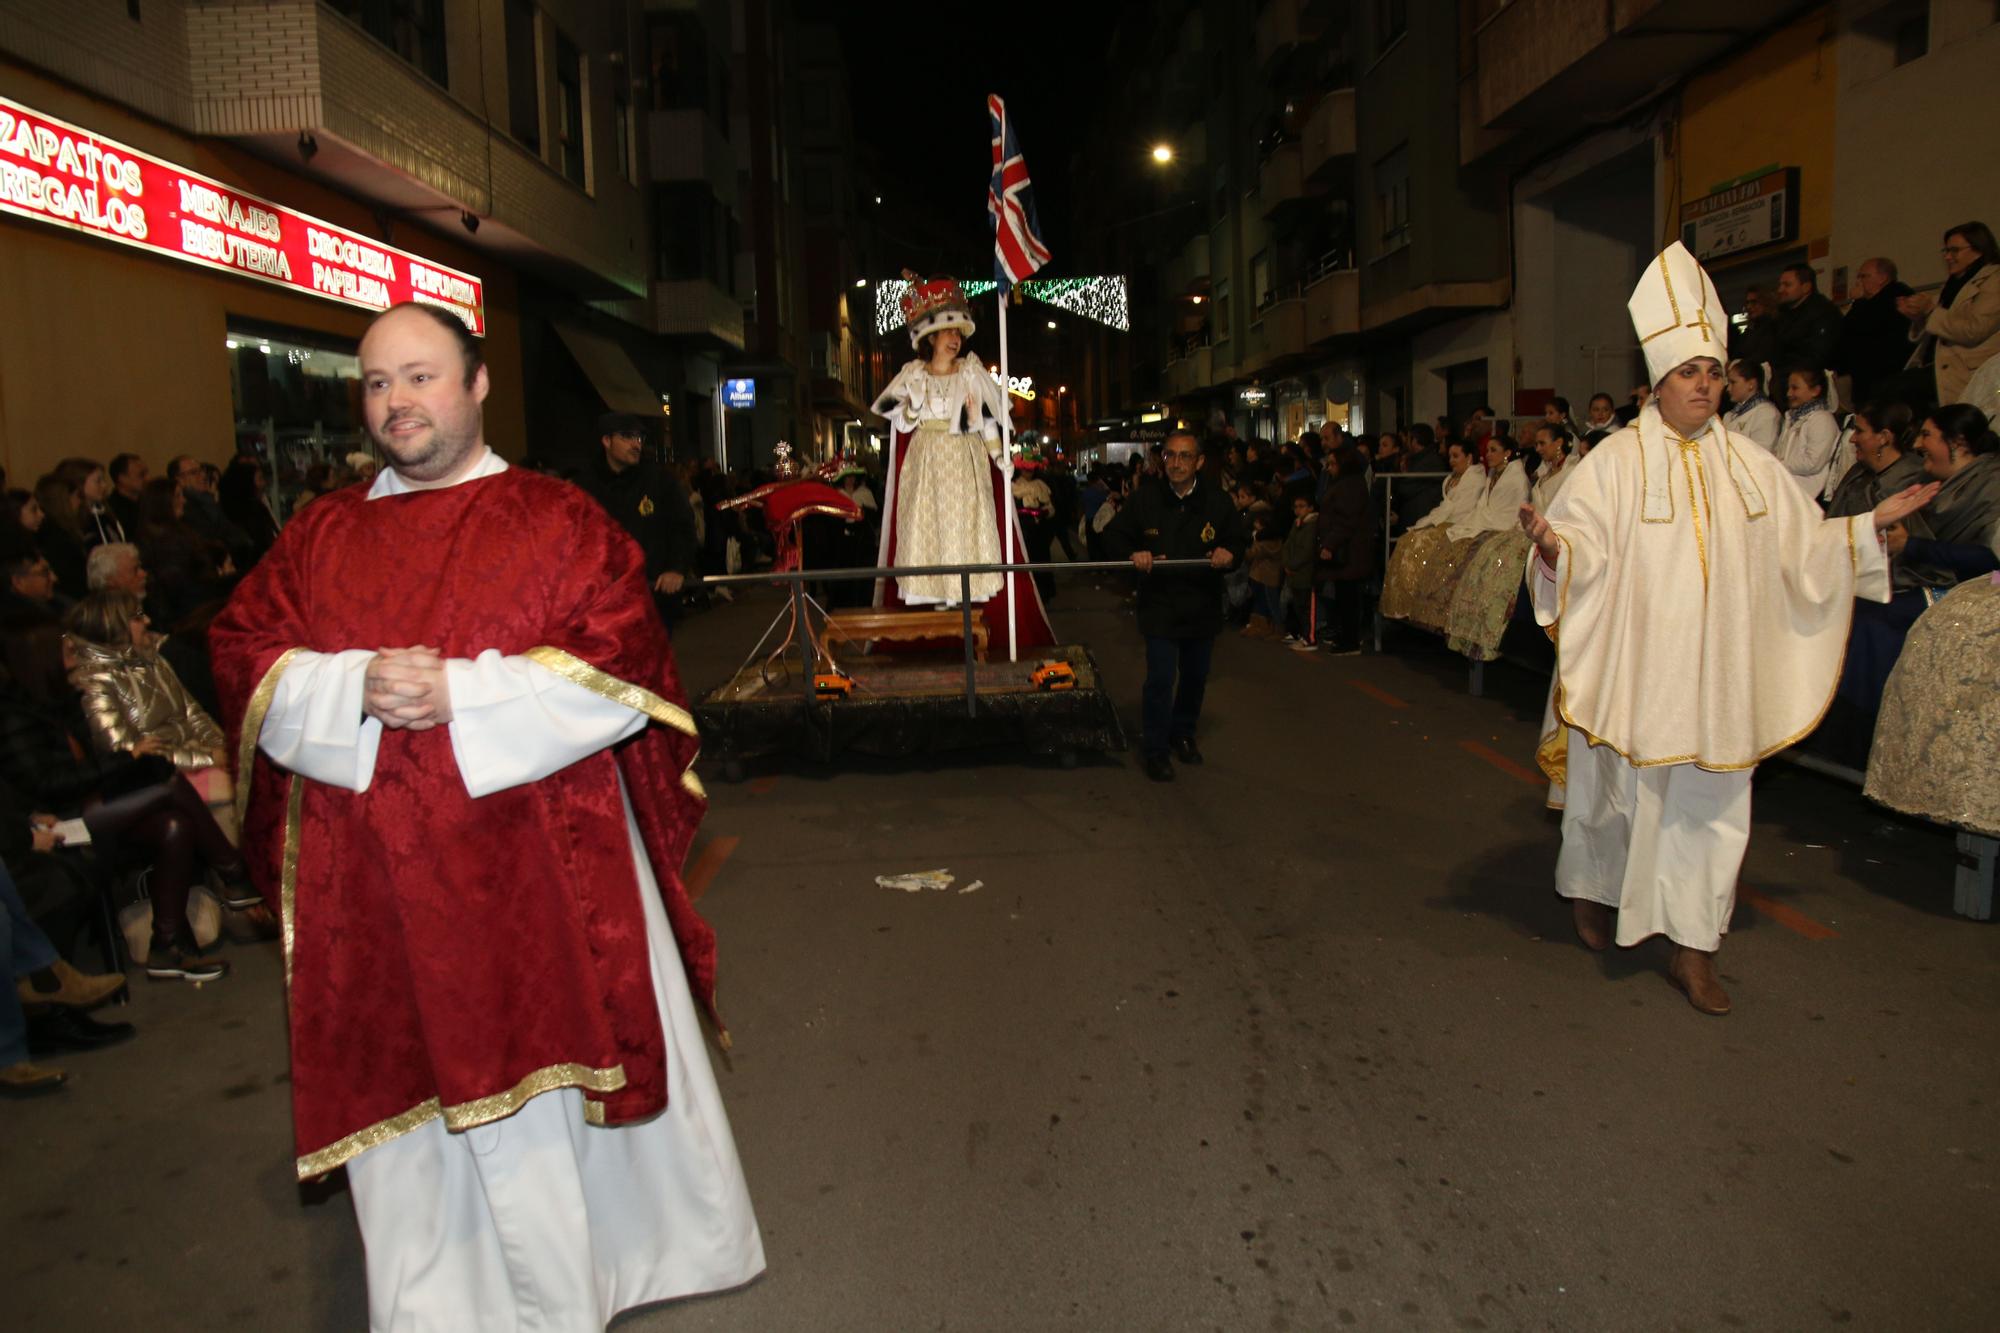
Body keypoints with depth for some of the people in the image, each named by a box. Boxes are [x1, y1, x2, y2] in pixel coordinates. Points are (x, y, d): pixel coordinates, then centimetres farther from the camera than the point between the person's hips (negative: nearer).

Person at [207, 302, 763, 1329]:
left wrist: (460, 693, -17)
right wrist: (355, 687, -14)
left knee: (554, 1076, 8)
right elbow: (246, 665, 6)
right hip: (376, 888, 3)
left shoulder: (557, 522, 1)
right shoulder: (317, 538, 12)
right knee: (414, 1094, 9)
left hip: (542, 872, -2)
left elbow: (617, 668, -9)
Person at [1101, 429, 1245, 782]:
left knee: (1195, 676, 17)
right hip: (1159, 605, -3)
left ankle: (1182, 733, 39)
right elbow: (1113, 534, 2)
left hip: (1202, 606, 3)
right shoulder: (1145, 499, -7)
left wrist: (1229, 552, -13)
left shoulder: (1217, 502, -4)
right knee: (1160, 679, -6)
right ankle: (1156, 750, 6)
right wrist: (1132, 554, -18)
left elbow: (1240, 537, 10)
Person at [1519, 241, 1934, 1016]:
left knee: (1710, 805, 5)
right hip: (1635, 667, -4)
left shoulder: (1748, 465, 9)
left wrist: (1874, 521, 10)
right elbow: (1584, 547, -12)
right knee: (1622, 789, 7)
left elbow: (1802, 545, 17)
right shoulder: (1618, 459, -5)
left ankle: (1693, 951, 13)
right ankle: (1589, 888, 35)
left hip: (1716, 671, 4)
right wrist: (1551, 544, -33)